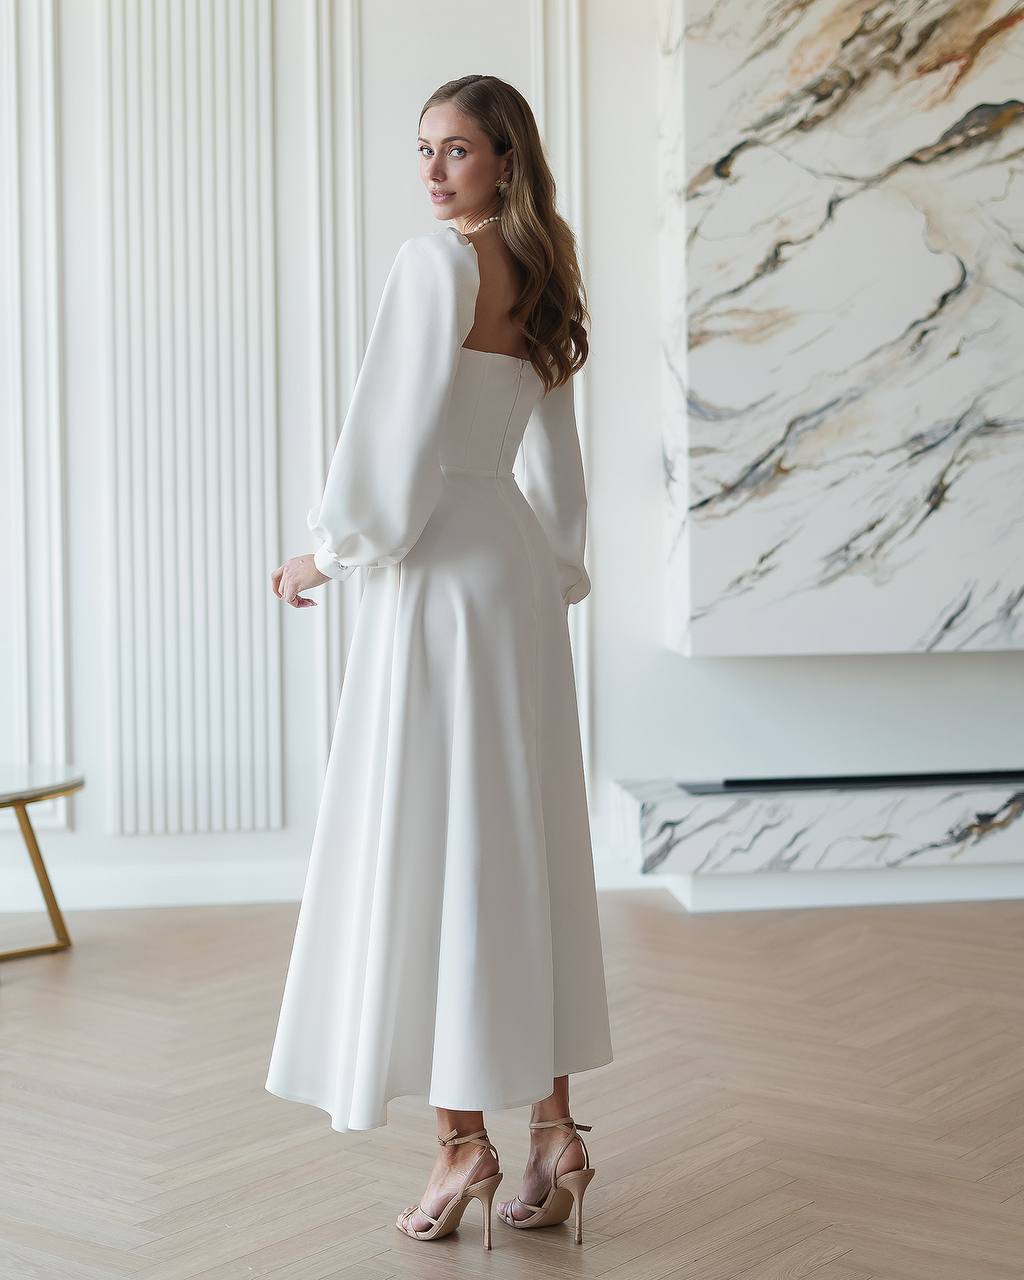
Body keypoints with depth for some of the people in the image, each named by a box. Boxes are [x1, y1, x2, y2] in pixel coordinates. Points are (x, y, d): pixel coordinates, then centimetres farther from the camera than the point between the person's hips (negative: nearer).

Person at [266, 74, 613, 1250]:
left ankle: (464, 1140, 2)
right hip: (522, 574, 8)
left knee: (429, 845, -2)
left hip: (440, 571, -8)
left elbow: (399, 433, -14)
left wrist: (327, 555, -3)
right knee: (524, 847, 9)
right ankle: (553, 1128, 14)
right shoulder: (538, 285, 15)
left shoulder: (435, 263, -9)